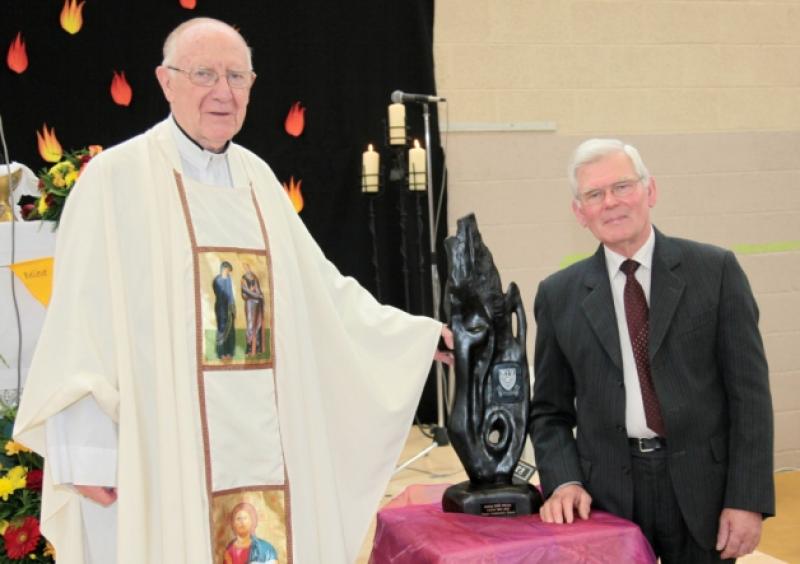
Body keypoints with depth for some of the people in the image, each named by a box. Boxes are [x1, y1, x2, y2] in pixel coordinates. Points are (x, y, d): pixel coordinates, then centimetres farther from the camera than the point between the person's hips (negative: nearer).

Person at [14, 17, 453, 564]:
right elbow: (80, 323, -8)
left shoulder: (257, 178, 12)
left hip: (261, 451, 5)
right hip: (159, 457, -5)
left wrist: (417, 334, 18)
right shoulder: (115, 177, -6)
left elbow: (322, 287, 17)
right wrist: (82, 450, -13)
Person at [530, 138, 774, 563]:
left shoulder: (715, 270, -2)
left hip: (702, 487, -1)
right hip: (608, 495, 1)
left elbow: (749, 391, -3)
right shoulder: (559, 295, 3)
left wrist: (747, 499, -8)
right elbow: (550, 410, 7)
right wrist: (564, 482, -8)